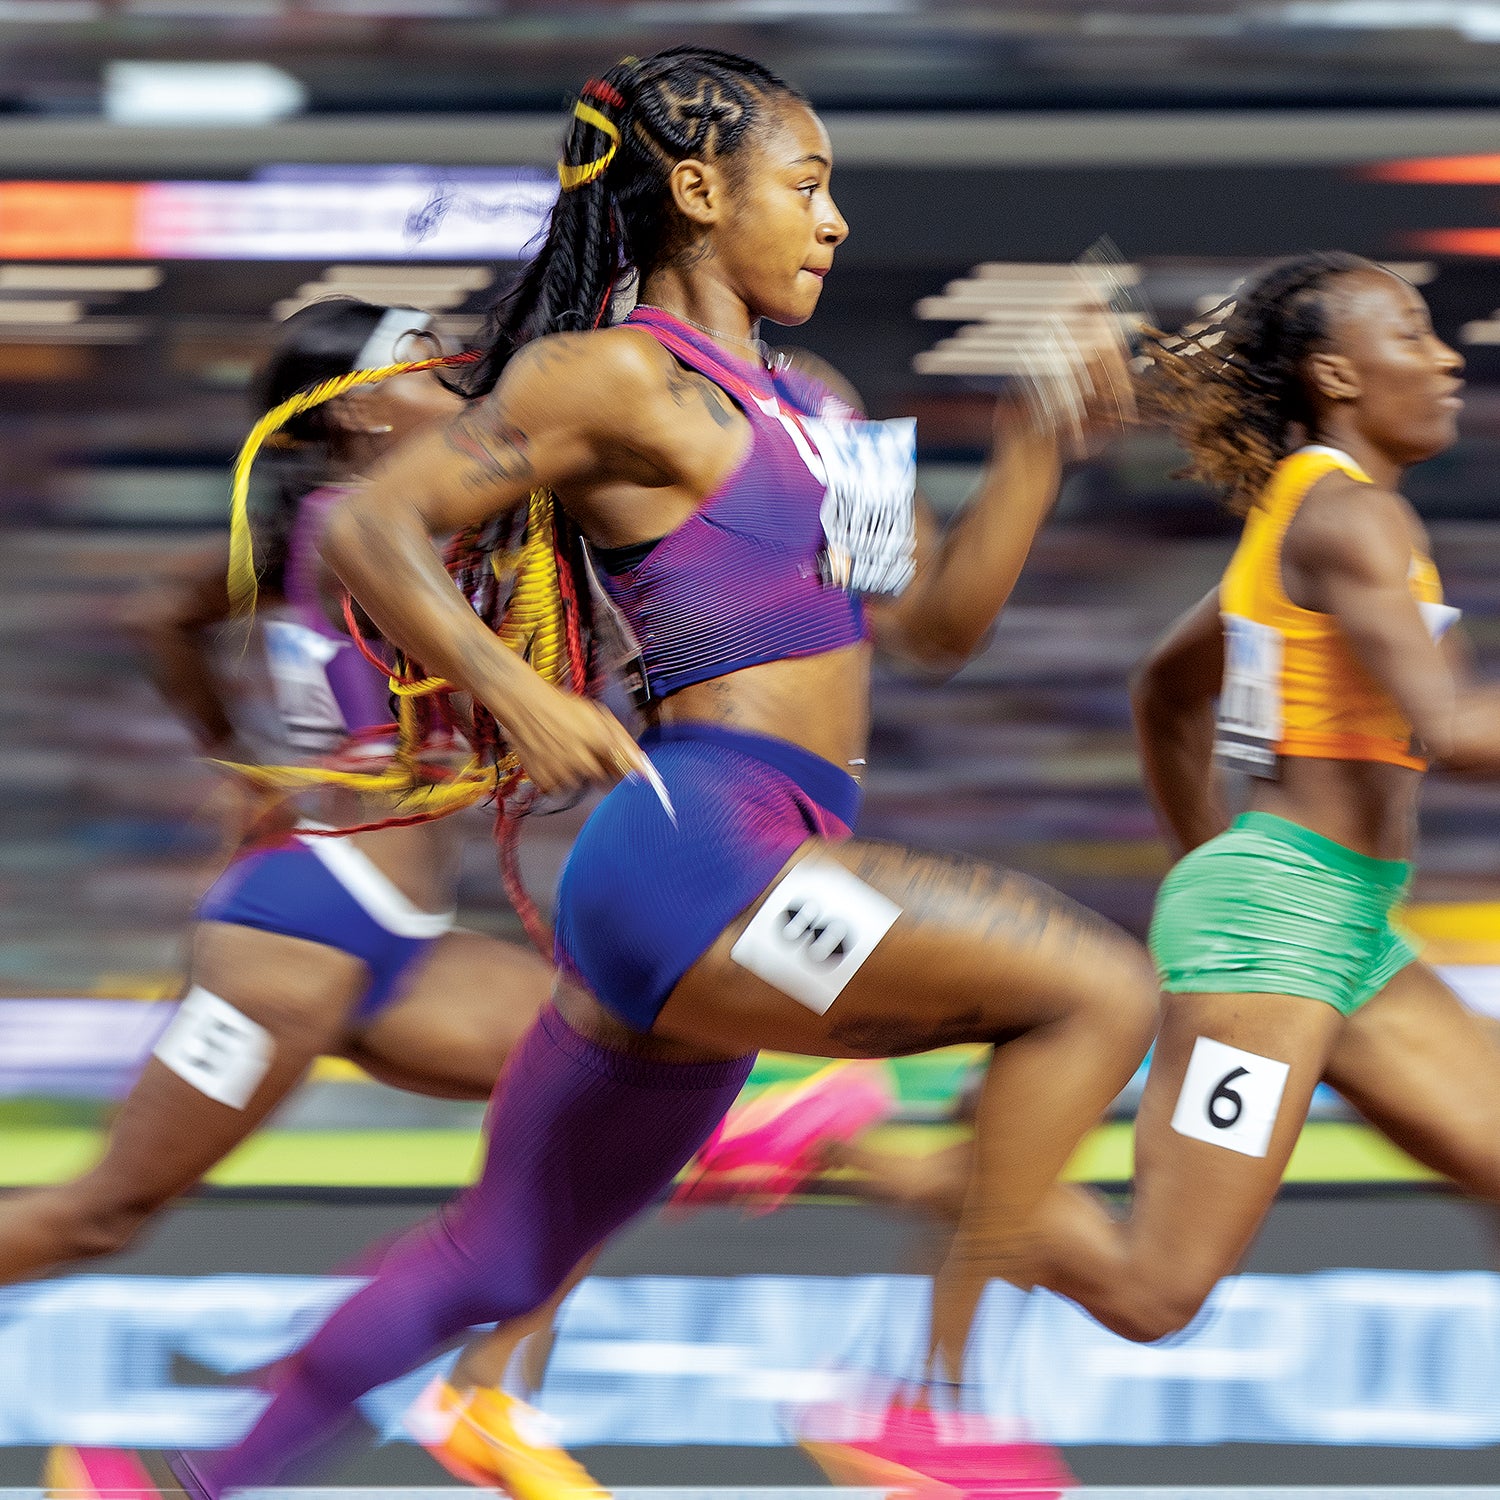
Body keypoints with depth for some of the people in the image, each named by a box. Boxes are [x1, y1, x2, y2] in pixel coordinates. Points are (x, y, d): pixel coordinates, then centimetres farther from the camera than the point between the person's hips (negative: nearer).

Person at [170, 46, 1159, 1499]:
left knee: (504, 1256, 17)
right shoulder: (619, 374, -4)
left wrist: (1036, 441, 14)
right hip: (698, 844, -10)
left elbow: (938, 619, 27)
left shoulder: (793, 403, 23)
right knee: (1101, 987, -17)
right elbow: (370, 523, -8)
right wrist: (511, 688, -21)